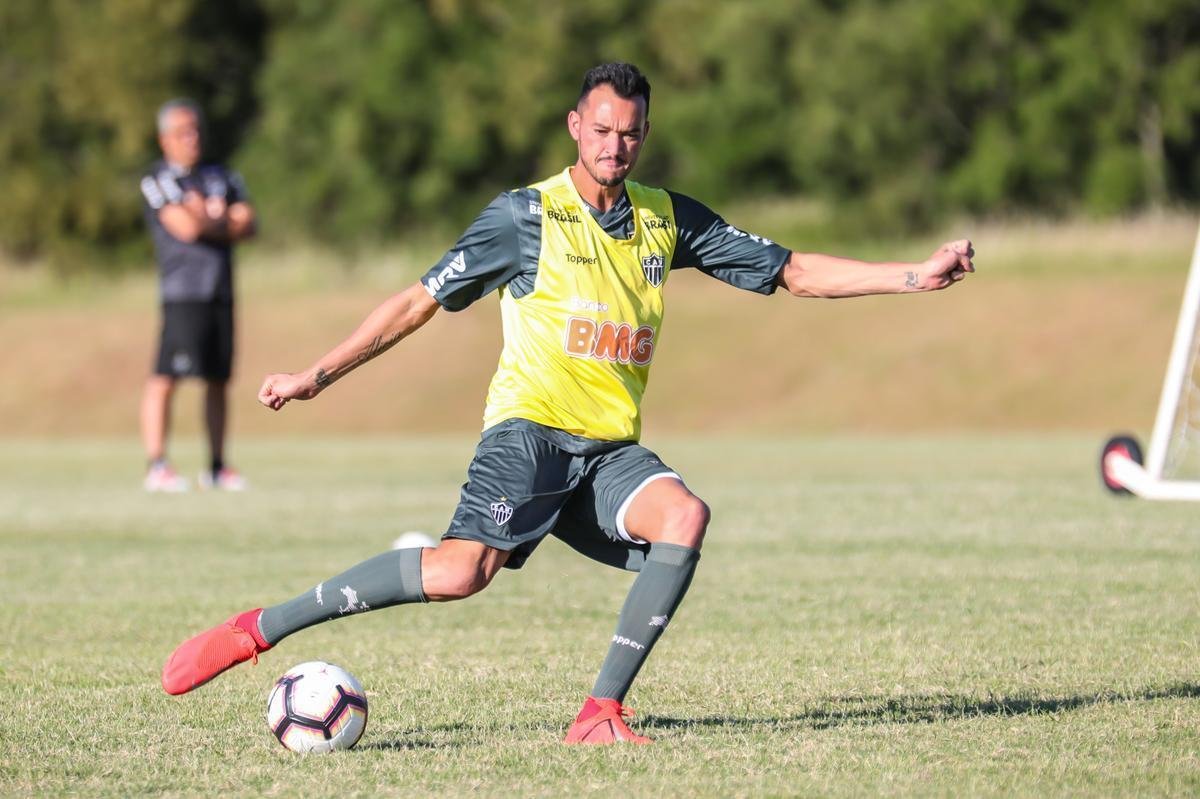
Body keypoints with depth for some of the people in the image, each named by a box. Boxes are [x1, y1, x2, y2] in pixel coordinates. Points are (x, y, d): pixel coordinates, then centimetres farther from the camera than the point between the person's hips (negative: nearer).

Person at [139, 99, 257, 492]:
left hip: (221, 292, 7)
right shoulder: (158, 179, -2)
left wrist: (208, 219, -7)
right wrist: (225, 220, 2)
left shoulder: (221, 177, 18)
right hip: (183, 292, -7)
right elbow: (185, 227, -14)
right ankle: (156, 466, -15)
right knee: (166, 376, -13)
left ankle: (217, 467, 16)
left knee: (218, 379, 9)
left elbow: (248, 226, 7)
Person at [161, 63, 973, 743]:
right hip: (532, 429, -5)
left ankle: (602, 712, -21)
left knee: (685, 516, -27)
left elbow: (793, 270, 13)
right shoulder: (525, 215, -1)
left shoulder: (669, 219, 11)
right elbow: (421, 301, 3)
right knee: (463, 569, -29)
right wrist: (319, 375, 0)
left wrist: (913, 276, 4)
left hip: (614, 449, 5)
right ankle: (257, 629, -21)